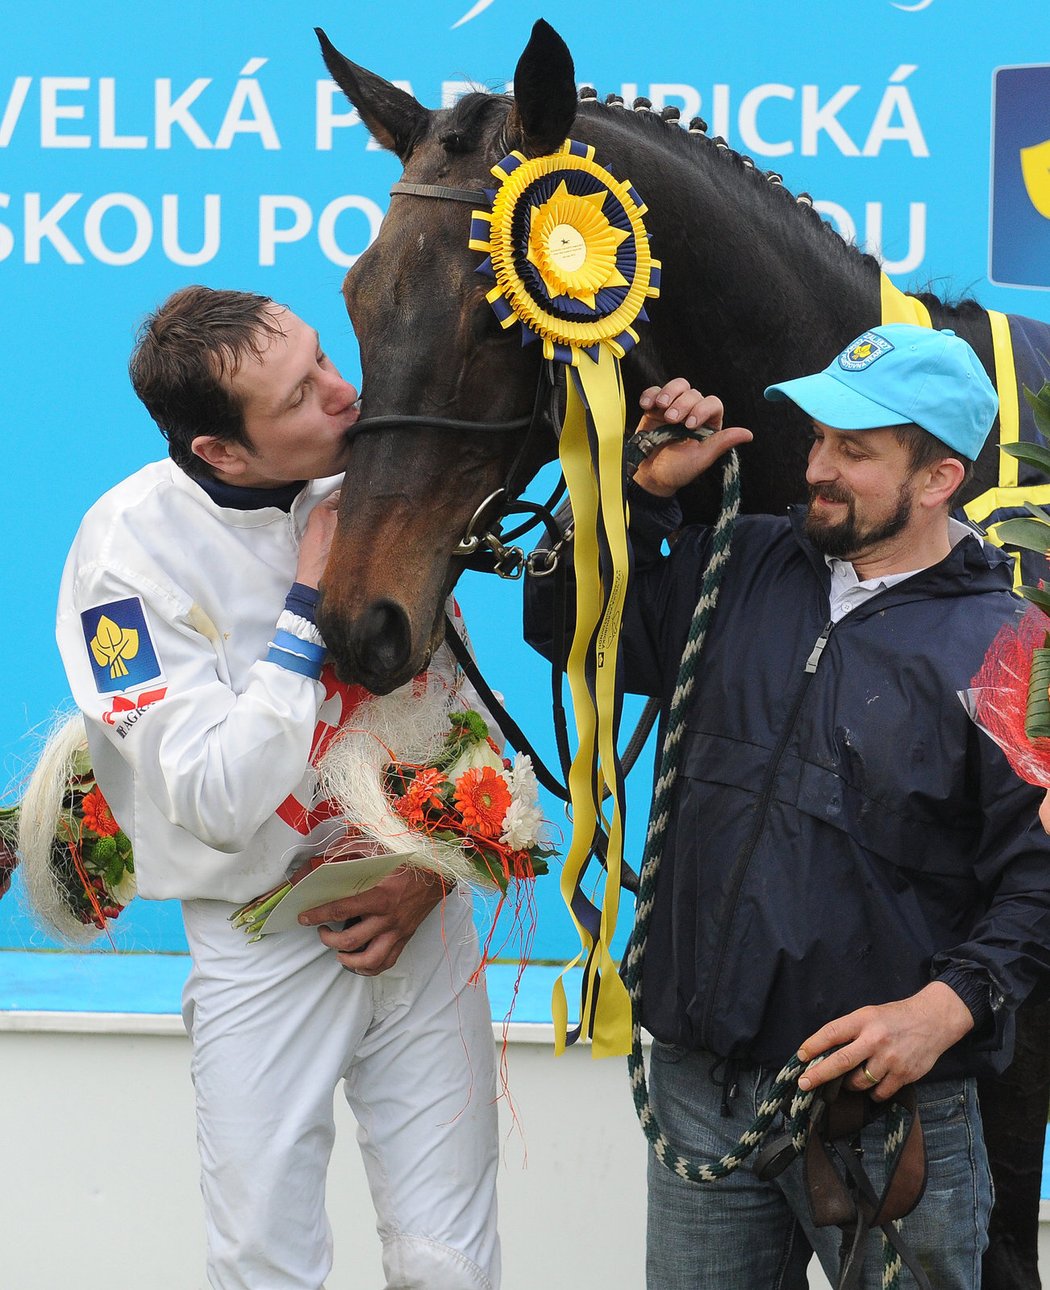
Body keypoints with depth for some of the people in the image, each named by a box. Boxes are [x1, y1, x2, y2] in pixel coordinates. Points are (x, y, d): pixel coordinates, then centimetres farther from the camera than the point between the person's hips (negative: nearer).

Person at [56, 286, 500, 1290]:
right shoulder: (132, 548, -16)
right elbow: (218, 803, -22)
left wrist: (435, 866, -6)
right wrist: (313, 602, -21)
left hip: (419, 916, 4)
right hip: (265, 940, -3)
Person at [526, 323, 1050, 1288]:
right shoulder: (739, 571, 7)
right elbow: (571, 626, 12)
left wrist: (946, 1008, -24)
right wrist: (645, 488, 1)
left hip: (891, 1102, -5)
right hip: (701, 1085, 5)